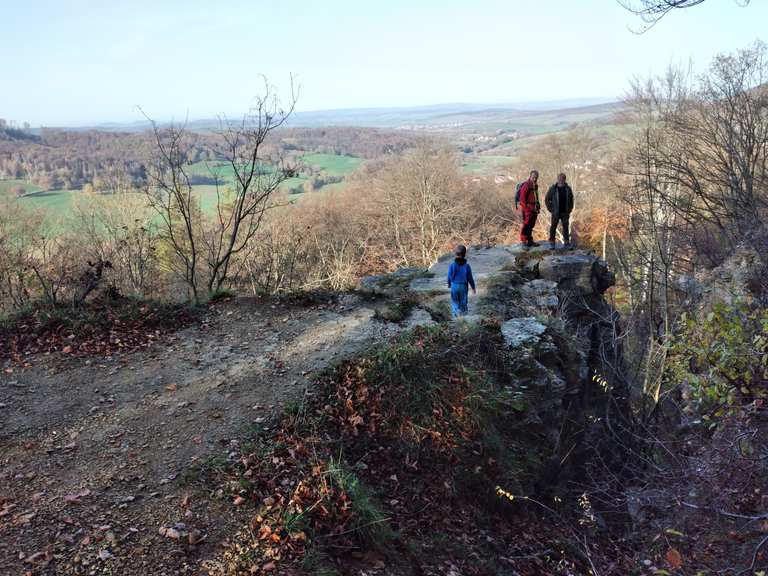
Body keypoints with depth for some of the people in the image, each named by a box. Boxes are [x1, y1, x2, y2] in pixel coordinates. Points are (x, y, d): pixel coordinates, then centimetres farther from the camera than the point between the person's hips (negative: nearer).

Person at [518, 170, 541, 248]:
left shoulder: (535, 185, 13)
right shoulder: (526, 185, -13)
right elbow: (522, 199, -16)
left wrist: (538, 206, 15)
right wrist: (527, 208, -18)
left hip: (534, 209, 9)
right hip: (527, 209, -9)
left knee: (531, 225, 14)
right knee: (526, 225, -9)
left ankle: (530, 241, 23)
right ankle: (524, 242, -7)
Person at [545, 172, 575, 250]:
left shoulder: (568, 189, 4)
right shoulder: (553, 189, -4)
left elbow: (571, 200, 15)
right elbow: (547, 200, 2)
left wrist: (569, 210, 6)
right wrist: (550, 209, -4)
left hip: (565, 213, 2)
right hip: (555, 213, -2)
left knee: (566, 227, 4)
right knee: (553, 227, 0)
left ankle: (567, 243, 10)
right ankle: (552, 243, 6)